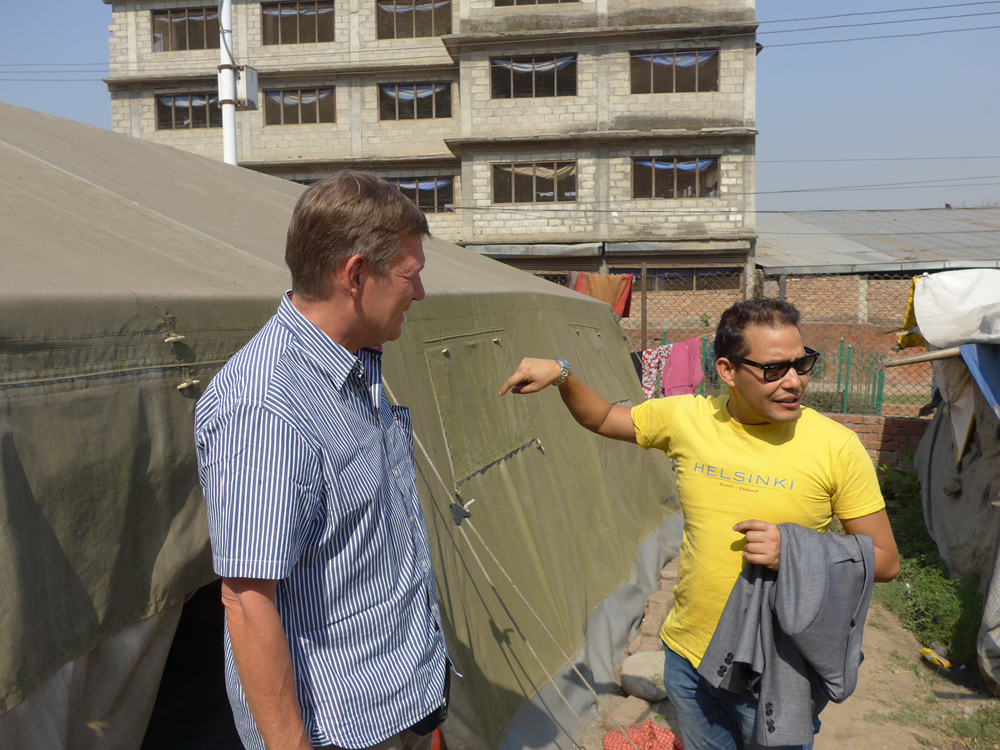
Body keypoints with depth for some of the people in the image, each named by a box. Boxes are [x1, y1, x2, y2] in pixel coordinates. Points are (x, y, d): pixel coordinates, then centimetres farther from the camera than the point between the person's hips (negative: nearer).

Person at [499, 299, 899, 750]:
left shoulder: (836, 447, -15)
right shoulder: (686, 419, -8)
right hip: (689, 657, 3)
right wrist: (562, 375, -8)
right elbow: (603, 420, 10)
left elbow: (885, 562, -7)